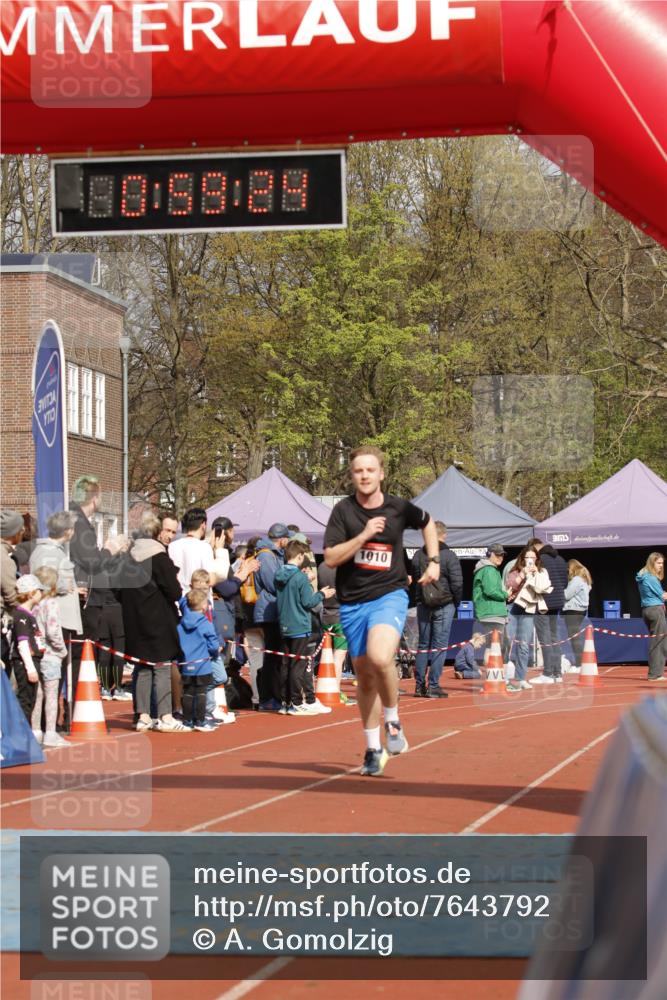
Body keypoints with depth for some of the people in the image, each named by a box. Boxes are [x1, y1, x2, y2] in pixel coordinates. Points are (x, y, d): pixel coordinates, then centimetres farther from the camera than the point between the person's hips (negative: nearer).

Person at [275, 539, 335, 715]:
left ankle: (286, 702, 13)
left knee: (286, 664, 10)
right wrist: (321, 594, 2)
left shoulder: (279, 576, 6)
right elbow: (308, 602, -16)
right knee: (299, 665, -3)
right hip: (299, 627, -7)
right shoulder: (300, 577, -15)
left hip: (284, 627, 7)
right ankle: (297, 703, -2)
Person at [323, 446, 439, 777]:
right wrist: (364, 536, -20)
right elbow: (330, 558, -11)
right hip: (352, 601, 2)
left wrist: (433, 560, 14)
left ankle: (393, 720, -4)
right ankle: (373, 748, 23)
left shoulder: (398, 508, -1)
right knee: (364, 676, 9)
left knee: (380, 658, -29)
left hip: (389, 595, -2)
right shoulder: (343, 510, -4)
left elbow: (427, 522, 21)